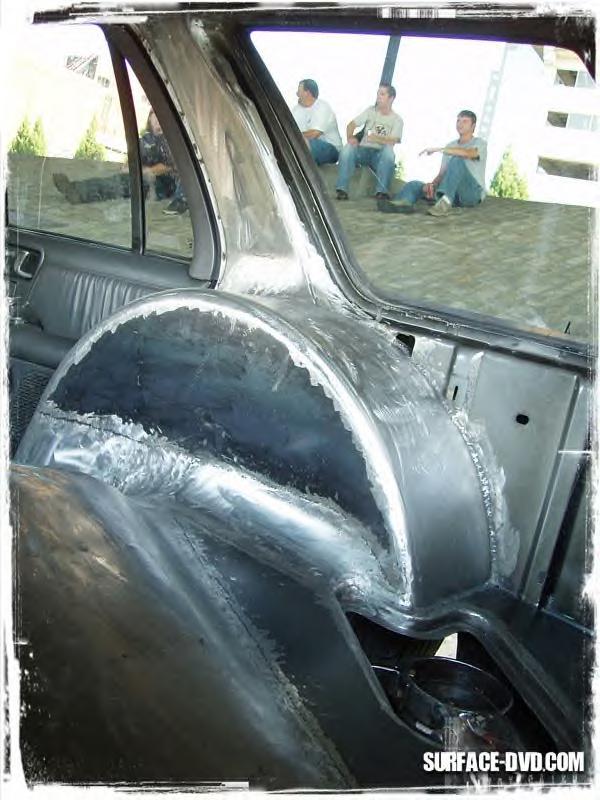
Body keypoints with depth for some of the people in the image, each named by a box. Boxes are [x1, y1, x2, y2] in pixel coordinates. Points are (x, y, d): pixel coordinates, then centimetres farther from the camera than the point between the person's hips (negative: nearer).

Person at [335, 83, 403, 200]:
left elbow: (392, 141, -11)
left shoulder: (397, 119, 5)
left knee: (388, 149, -36)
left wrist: (375, 138, -26)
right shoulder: (371, 110, 14)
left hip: (380, 154, -2)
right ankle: (341, 189, -35)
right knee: (348, 147, -29)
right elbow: (351, 124, 5)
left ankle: (381, 191, -35)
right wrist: (350, 137, -17)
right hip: (363, 149, 2)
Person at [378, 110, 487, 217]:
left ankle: (445, 203, -48)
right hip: (453, 192, 5)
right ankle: (404, 203, -51)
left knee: (457, 160, -31)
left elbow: (469, 153, -21)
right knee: (414, 185, -13)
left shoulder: (480, 143, 5)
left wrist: (439, 149, -23)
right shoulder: (450, 146, 23)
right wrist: (431, 185, -12)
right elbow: (442, 174, 11)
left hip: (473, 192, -5)